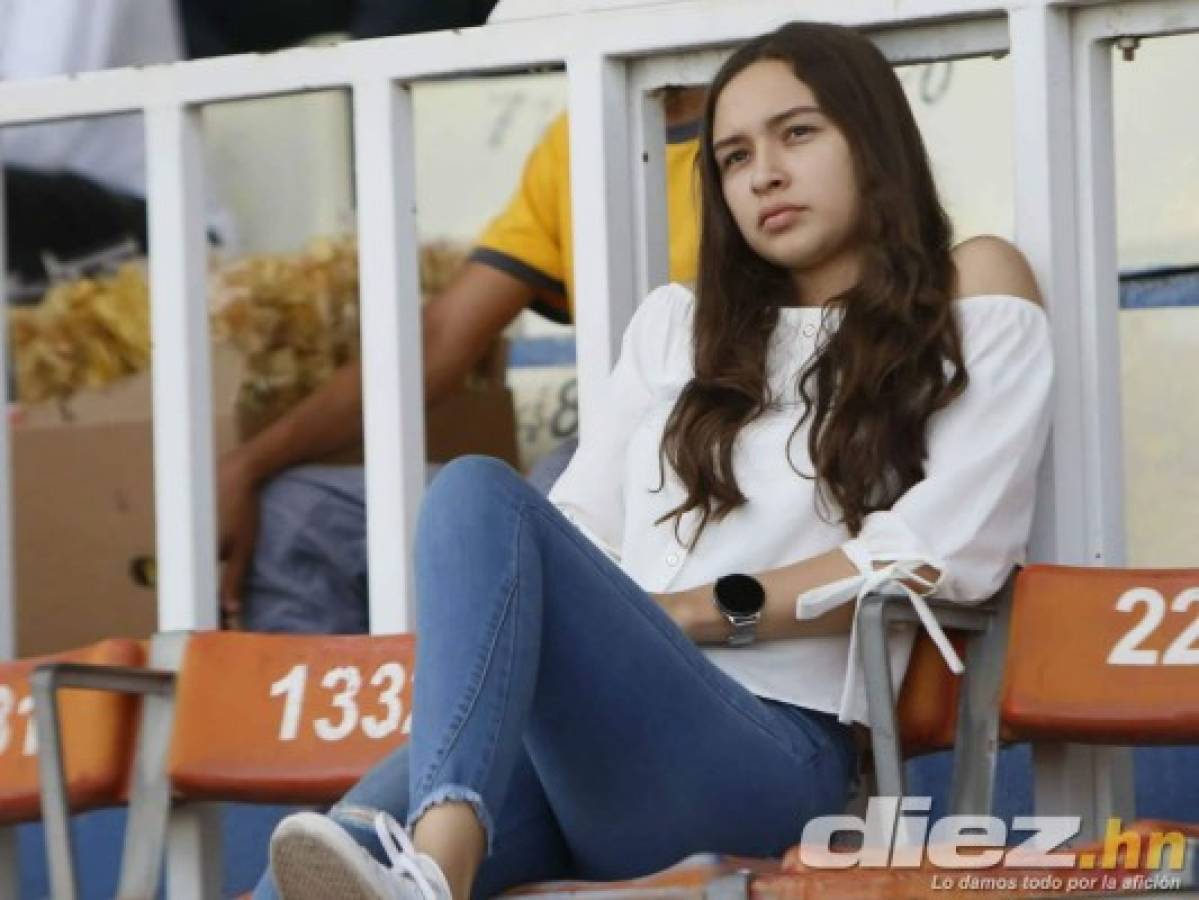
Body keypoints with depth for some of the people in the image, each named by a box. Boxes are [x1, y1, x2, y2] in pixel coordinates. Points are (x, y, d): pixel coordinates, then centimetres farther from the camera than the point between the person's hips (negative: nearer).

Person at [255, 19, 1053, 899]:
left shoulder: (970, 306, 15)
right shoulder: (678, 323, 30)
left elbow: (942, 552, 1)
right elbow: (583, 528, 19)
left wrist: (708, 610, -4)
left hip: (766, 752, -5)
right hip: (587, 732, 5)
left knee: (481, 493, -32)